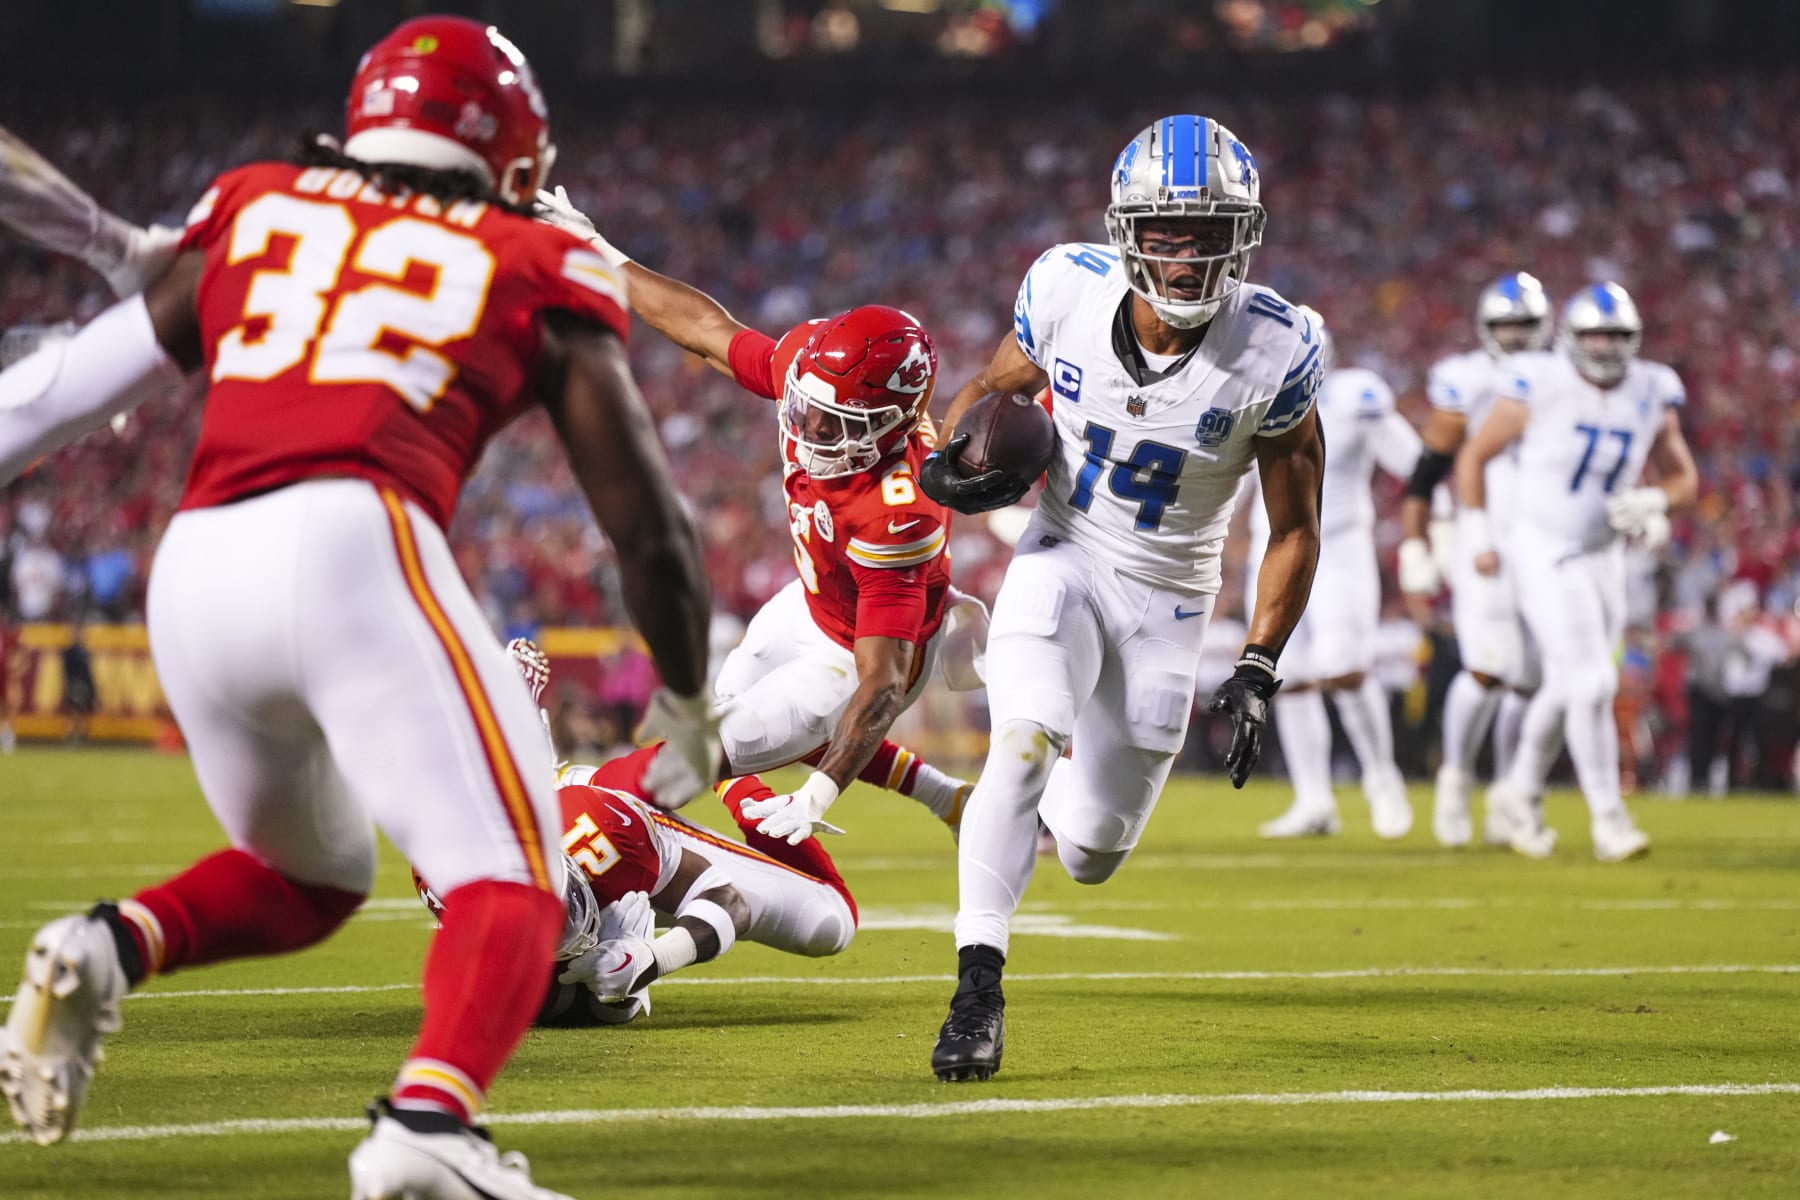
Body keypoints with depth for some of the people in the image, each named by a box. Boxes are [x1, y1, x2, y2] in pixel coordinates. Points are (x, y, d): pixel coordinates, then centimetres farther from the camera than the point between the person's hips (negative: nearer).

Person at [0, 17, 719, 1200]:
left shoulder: (253, 214, 25)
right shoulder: (539, 276, 18)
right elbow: (651, 525, 18)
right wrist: (685, 699, 32)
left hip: (193, 575, 5)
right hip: (351, 549, -5)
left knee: (309, 878, 27)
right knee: (510, 885, -5)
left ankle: (107, 949, 1)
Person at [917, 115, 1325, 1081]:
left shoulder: (1273, 353, -19)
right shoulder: (1070, 291, -15)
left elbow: (1294, 531, -7)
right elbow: (995, 386, 7)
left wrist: (1258, 672, -13)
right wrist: (947, 458, -14)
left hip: (1166, 601, 0)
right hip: (1062, 561, 0)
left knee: (1088, 854, 5)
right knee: (1024, 742, -29)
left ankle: (1062, 794, 44)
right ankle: (978, 988, -21)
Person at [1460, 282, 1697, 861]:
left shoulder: (1651, 395, -2)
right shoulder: (1541, 385, -15)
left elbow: (1683, 478, 9)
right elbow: (1474, 457, -3)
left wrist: (1652, 503, -12)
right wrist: (1477, 534, -5)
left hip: (1603, 554, 5)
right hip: (1542, 550, -5)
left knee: (1567, 687, 17)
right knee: (1592, 683, -15)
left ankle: (1519, 791, 38)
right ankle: (1608, 818, -8)